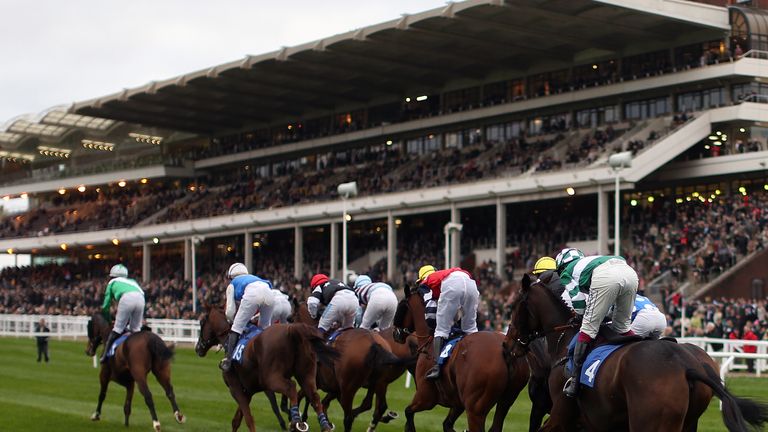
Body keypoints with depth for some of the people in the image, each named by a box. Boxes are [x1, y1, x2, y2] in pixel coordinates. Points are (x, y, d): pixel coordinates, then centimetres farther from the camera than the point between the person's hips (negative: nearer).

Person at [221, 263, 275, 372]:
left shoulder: (232, 284, 31)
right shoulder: (254, 278, 45)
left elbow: (230, 312, 23)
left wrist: (234, 322, 42)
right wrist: (251, 319, 45)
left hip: (252, 295, -5)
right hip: (269, 294, 5)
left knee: (237, 326, 3)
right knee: (265, 327, 23)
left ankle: (228, 360, -4)